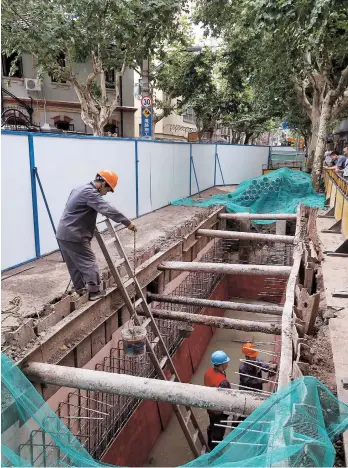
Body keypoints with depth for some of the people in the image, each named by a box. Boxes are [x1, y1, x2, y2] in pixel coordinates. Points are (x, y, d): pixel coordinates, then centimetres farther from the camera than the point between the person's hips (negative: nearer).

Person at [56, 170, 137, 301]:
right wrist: (127, 222, -23)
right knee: (89, 263, -3)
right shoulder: (90, 192, -16)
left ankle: (80, 291, 23)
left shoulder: (81, 189, 17)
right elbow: (108, 209, -24)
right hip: (74, 236, -10)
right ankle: (94, 292, -1)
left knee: (74, 265, 15)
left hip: (63, 234, 10)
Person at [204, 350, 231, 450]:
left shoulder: (209, 372, -16)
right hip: (219, 411, -7)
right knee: (218, 431, 20)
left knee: (212, 426, 32)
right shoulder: (222, 382, -39)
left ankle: (211, 444, 56)